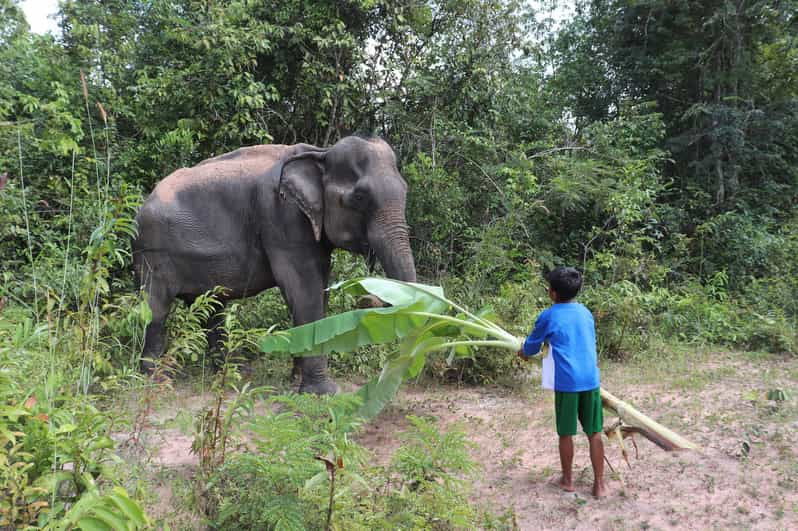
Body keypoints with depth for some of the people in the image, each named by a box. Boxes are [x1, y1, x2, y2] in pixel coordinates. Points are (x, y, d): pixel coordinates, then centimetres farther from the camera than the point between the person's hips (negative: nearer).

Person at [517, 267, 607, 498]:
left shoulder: (548, 316, -3)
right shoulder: (586, 312, 11)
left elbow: (531, 347, 11)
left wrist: (523, 353, 33)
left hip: (566, 382, -4)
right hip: (591, 380, 4)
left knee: (566, 433, 10)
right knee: (594, 433, 9)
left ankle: (568, 480, 23)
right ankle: (599, 483, 13)